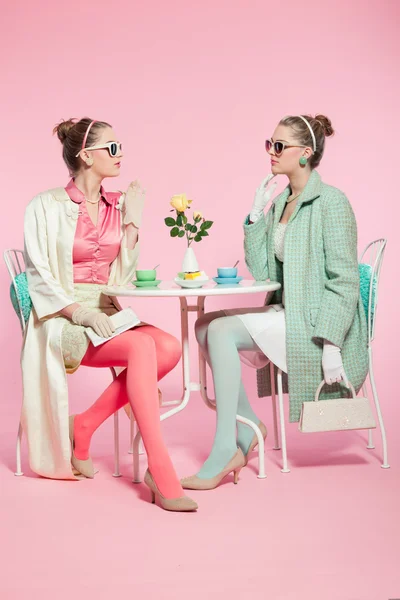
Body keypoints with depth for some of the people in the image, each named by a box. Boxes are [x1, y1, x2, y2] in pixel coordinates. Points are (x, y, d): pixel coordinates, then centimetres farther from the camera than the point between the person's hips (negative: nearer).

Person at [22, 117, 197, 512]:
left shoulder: (117, 206, 12)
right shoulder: (47, 207, -2)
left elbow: (123, 276, 11)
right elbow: (37, 276, -7)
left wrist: (133, 222, 2)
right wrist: (77, 310, -21)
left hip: (106, 313, 6)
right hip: (61, 319, -6)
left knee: (170, 347, -24)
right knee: (142, 348, -32)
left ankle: (84, 426, -13)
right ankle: (160, 472, -31)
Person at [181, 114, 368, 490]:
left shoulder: (330, 202, -12)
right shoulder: (280, 202, 12)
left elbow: (345, 280, -16)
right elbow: (262, 272, 7)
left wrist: (332, 345, -22)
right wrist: (256, 215, 0)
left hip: (316, 323, -8)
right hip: (287, 314, 8)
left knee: (222, 331, -22)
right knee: (205, 326, -5)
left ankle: (224, 454, -17)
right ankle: (247, 427, 1)